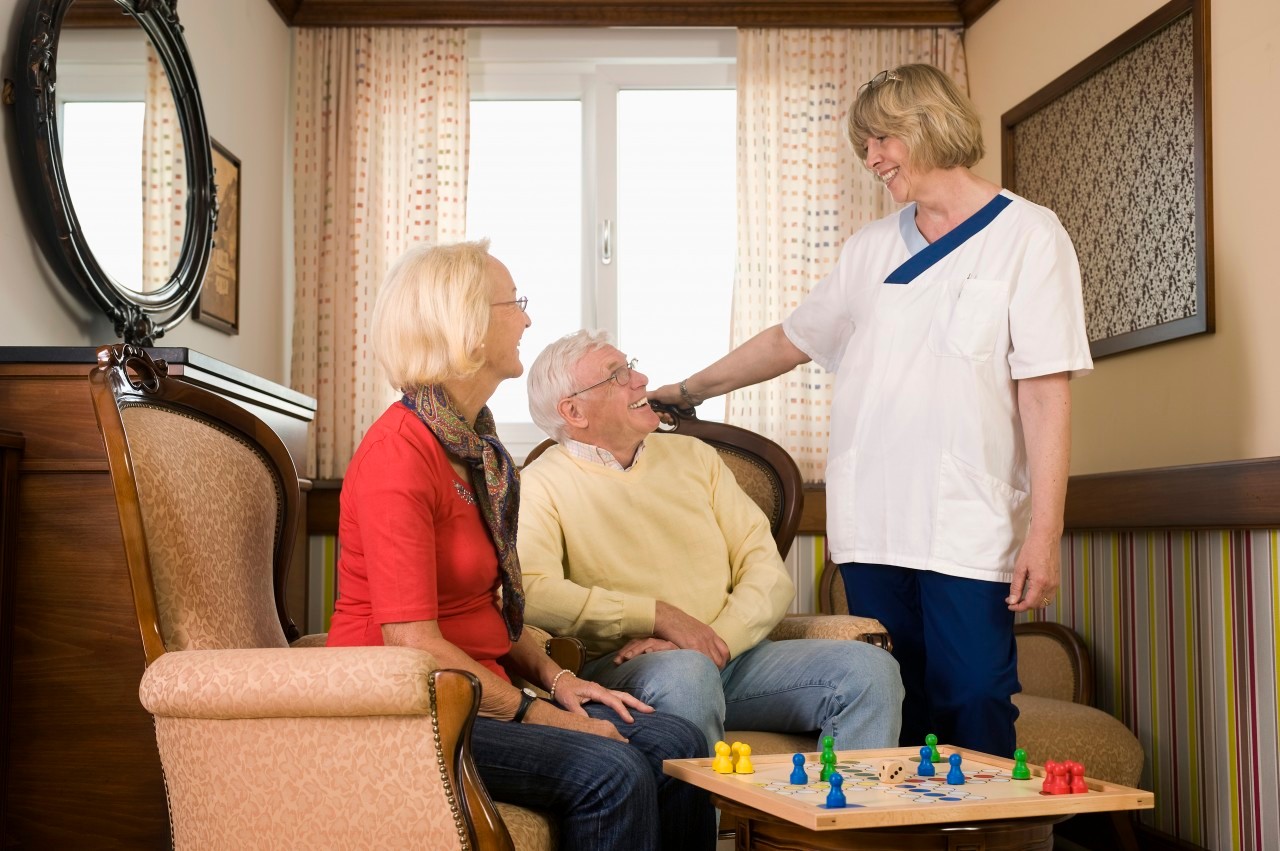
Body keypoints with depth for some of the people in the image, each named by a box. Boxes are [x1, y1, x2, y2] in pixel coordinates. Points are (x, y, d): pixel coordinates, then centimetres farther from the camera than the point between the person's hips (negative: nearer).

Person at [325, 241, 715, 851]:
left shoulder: (476, 446, 13)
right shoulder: (400, 455, -17)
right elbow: (412, 640, -21)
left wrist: (556, 680, 2)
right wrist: (534, 714, -16)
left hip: (480, 696, 9)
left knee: (676, 744, -7)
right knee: (612, 773, -25)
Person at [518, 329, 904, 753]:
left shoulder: (693, 455, 17)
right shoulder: (542, 487, 1)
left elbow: (767, 571, 9)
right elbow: (530, 593, -18)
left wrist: (717, 638, -11)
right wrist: (658, 615, -17)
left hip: (730, 654, 5)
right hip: (620, 668, -5)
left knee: (871, 669, -16)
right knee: (685, 673, -39)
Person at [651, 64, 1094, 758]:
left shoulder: (1027, 236, 2)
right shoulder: (869, 249, 17)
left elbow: (1046, 394, -5)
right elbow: (790, 340, 25)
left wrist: (1044, 532, -11)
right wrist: (684, 392, 24)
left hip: (969, 530, -4)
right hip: (870, 524, 4)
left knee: (974, 709, -8)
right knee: (891, 717, 4)